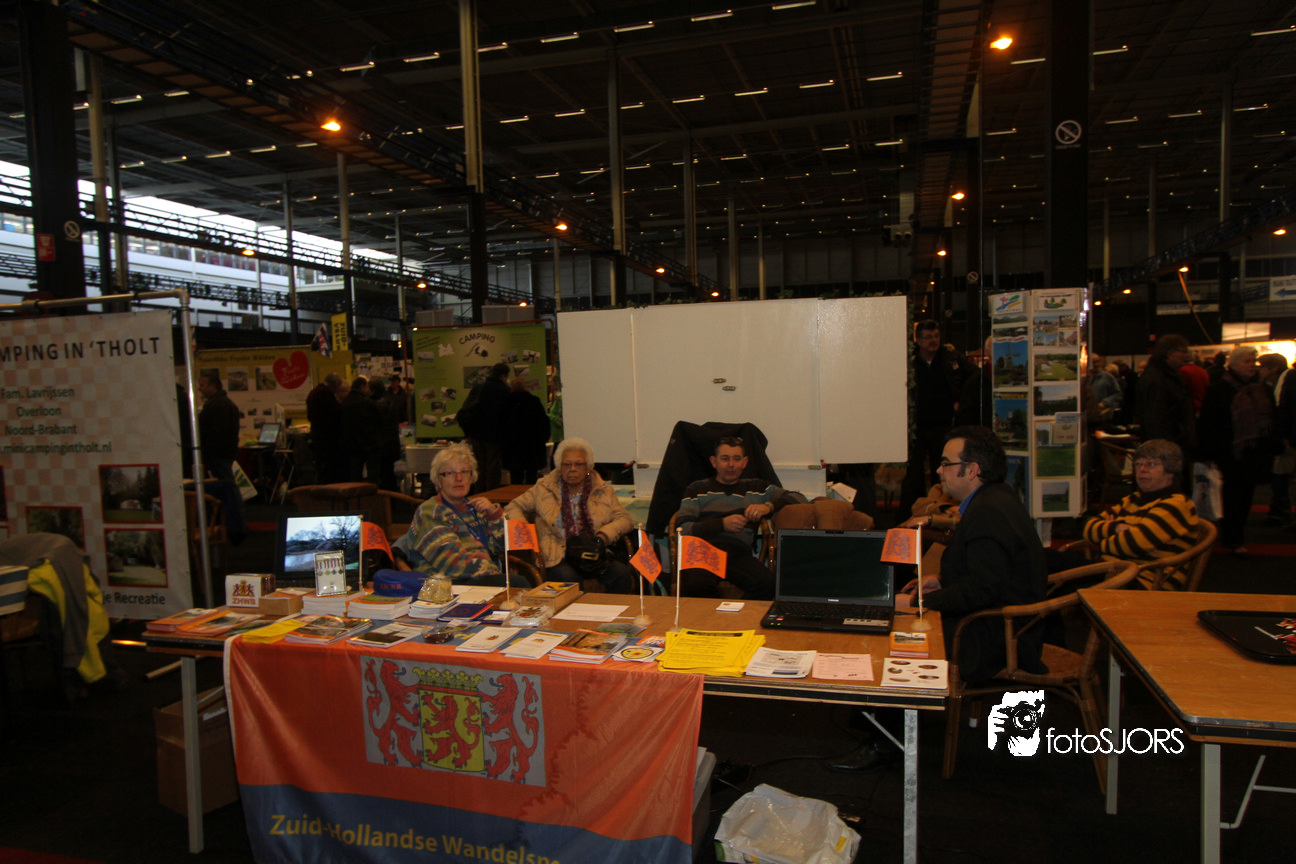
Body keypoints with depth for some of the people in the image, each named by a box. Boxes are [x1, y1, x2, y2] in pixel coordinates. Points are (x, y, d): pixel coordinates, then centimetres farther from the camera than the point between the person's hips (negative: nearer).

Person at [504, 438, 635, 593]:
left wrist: (602, 537, -9)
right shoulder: (543, 489, 12)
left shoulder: (603, 491, 15)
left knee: (623, 574, -27)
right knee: (568, 579, -36)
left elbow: (623, 519, 10)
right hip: (559, 559, -2)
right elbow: (513, 508, 16)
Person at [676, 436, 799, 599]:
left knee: (767, 583, -32)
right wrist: (722, 524, -6)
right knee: (696, 584, -36)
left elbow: (797, 498, 19)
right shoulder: (697, 489, 21)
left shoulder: (757, 487, 26)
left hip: (739, 552, 1)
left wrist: (768, 507, -1)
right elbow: (682, 528, 7)